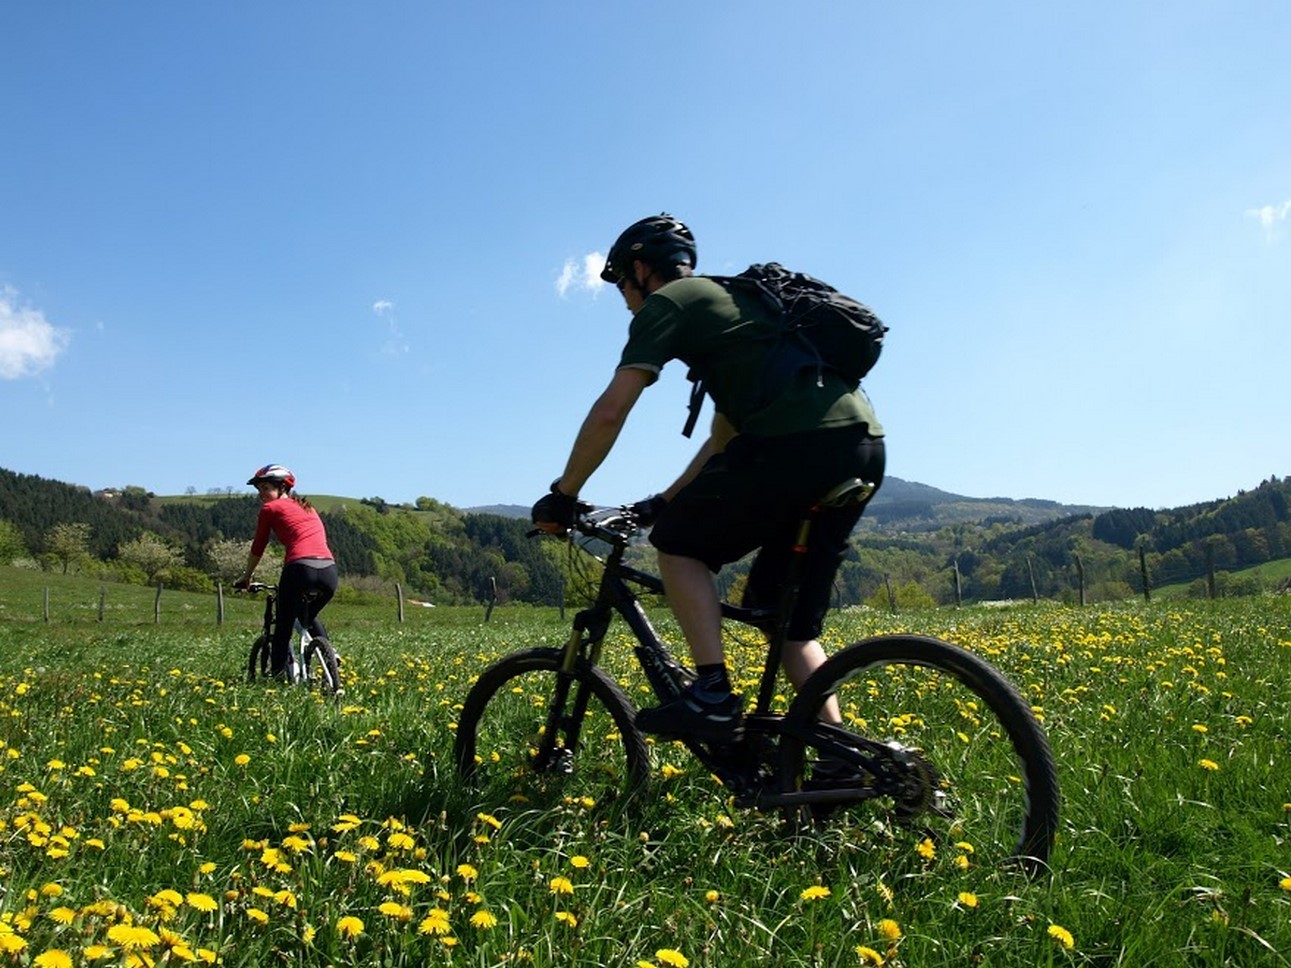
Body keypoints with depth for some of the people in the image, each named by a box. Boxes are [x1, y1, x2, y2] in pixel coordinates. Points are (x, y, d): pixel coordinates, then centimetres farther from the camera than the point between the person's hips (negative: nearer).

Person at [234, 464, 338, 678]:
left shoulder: (271, 508, 11)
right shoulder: (308, 508, 29)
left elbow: (257, 548, 16)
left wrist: (245, 578, 30)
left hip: (301, 568, -5)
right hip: (329, 571, 6)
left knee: (284, 624, 12)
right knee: (309, 617, 30)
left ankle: (278, 673, 7)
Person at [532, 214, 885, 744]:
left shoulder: (668, 302, 7)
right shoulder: (731, 301, 34)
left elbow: (610, 411, -3)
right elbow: (724, 436, 35)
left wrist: (563, 495, 7)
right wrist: (662, 502, 36)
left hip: (796, 443, -9)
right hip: (864, 450, 9)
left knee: (679, 543, 9)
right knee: (788, 620, 16)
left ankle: (713, 697, 0)